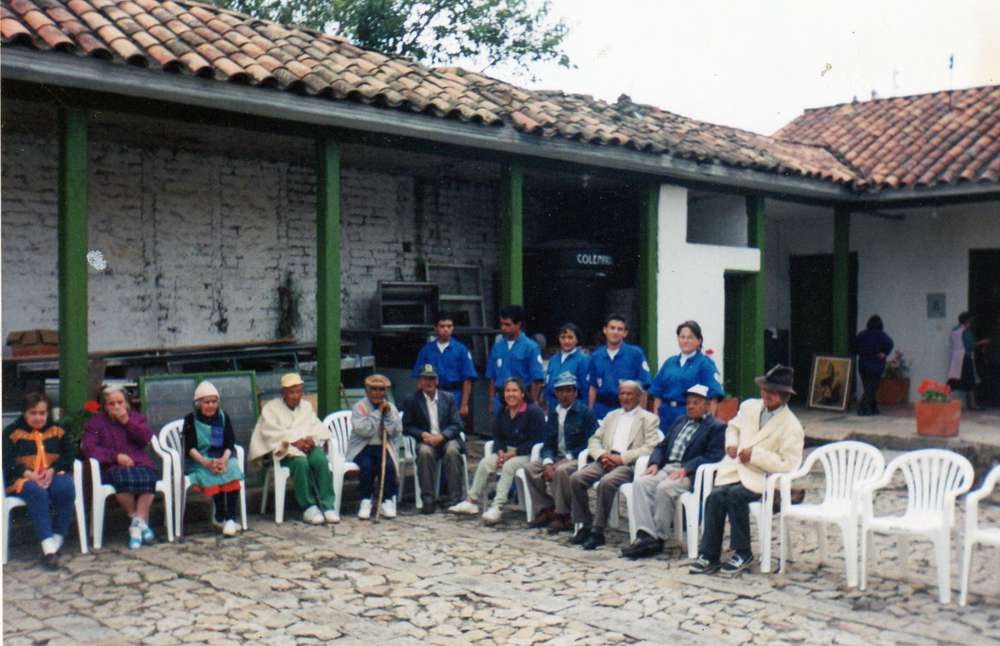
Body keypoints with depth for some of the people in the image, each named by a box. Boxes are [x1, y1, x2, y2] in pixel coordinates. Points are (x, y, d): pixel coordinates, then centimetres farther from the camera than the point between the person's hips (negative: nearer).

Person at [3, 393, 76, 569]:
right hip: (23, 478, -2)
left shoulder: (57, 431, 16)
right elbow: (7, 460, -3)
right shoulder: (12, 432, 8)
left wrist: (52, 470, -12)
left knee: (66, 489, -32)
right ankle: (48, 547, -42)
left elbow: (69, 454, 8)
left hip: (53, 475, 2)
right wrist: (28, 474, -19)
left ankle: (57, 541, -27)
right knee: (37, 493, -37)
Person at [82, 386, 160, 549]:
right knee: (123, 478, -38)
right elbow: (88, 447, -2)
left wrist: (127, 421, -4)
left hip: (141, 464, 1)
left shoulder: (136, 417, 20)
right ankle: (141, 522, -20)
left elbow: (146, 438, 4)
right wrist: (116, 456, -13)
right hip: (113, 468, -1)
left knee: (146, 477, -36)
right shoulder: (95, 422, 14)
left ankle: (138, 523, -30)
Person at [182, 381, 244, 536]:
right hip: (199, 460, -2)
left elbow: (230, 443, 1)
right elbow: (190, 448, -7)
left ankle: (230, 518, -30)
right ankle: (220, 517, -18)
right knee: (212, 475, -33)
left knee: (232, 470, -30)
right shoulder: (191, 419, 1)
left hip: (223, 457, 2)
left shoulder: (223, 416, 9)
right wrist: (207, 463, -24)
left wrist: (224, 460, -21)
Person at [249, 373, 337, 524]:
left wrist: (312, 439, -12)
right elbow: (271, 433, -8)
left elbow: (317, 428, 12)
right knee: (301, 462, -36)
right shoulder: (271, 408, 5)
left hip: (308, 445, 4)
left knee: (321, 460, -30)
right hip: (284, 449, -4)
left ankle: (327, 505, -26)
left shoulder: (306, 405, 20)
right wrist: (294, 442, -19)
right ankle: (308, 507, -26)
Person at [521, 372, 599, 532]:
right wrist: (548, 462, -11)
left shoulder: (585, 413, -4)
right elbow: (548, 443, 11)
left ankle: (563, 516, -19)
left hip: (577, 459, -6)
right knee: (530, 468, -14)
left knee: (561, 470, -35)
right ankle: (545, 510, -5)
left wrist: (566, 459, -17)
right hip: (557, 458, 6)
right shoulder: (553, 413, 14)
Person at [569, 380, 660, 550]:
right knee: (576, 478, -20)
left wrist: (621, 458, -15)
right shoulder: (611, 416, 26)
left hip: (629, 464, -5)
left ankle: (598, 531, -23)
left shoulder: (649, 419, 9)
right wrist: (601, 455, -4)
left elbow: (650, 447, -6)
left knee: (606, 482, -35)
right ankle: (586, 525, -9)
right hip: (606, 460, 5)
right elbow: (594, 440, 20)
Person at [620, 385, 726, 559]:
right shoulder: (679, 421, 26)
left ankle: (658, 538, -22)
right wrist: (654, 463, 2)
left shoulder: (717, 427, 4)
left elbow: (713, 456, -9)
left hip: (689, 473, -6)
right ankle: (646, 535, -27)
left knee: (664, 488, -33)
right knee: (641, 482, -21)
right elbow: (662, 446, 24)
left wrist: (685, 469, -20)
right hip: (667, 468, 6)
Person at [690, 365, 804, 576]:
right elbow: (733, 427, 27)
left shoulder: (791, 426, -8)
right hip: (736, 470, 5)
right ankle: (709, 556, -18)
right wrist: (731, 444, 5)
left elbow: (788, 464, -14)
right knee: (716, 497, -24)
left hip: (761, 479, -5)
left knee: (736, 495, -32)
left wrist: (755, 455, -19)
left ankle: (742, 553, -15)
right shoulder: (749, 406, 10)